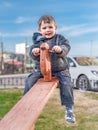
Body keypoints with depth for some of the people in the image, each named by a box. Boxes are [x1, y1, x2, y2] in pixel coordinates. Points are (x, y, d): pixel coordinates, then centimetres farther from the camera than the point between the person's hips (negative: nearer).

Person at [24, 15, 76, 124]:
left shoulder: (59, 38, -1)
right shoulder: (38, 40, 2)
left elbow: (66, 47, -16)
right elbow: (32, 52, -7)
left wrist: (60, 49, -40)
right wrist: (34, 53, -33)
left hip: (59, 68, -1)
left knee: (66, 84, -19)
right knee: (29, 81, -10)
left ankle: (69, 108, -2)